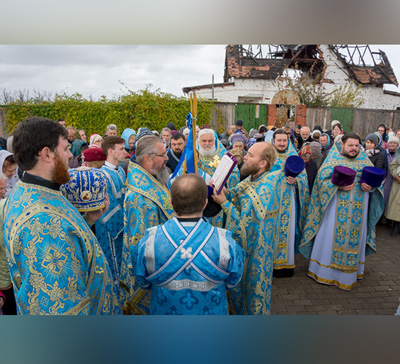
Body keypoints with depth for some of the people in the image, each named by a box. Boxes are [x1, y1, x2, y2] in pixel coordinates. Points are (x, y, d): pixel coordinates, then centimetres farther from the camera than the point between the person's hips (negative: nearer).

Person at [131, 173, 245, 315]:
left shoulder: (149, 240, -26)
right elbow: (232, 283, -8)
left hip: (164, 311, 1)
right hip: (211, 311, 0)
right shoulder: (225, 242, -28)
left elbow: (143, 283, -7)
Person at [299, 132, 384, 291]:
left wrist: (370, 186, -12)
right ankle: (324, 269, 18)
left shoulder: (364, 160, 10)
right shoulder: (333, 158, 0)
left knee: (354, 237, 10)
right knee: (331, 235, 3)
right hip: (336, 209, -3)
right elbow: (322, 180, -8)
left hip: (358, 210, 3)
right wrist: (338, 185, -23)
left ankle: (350, 271, 27)